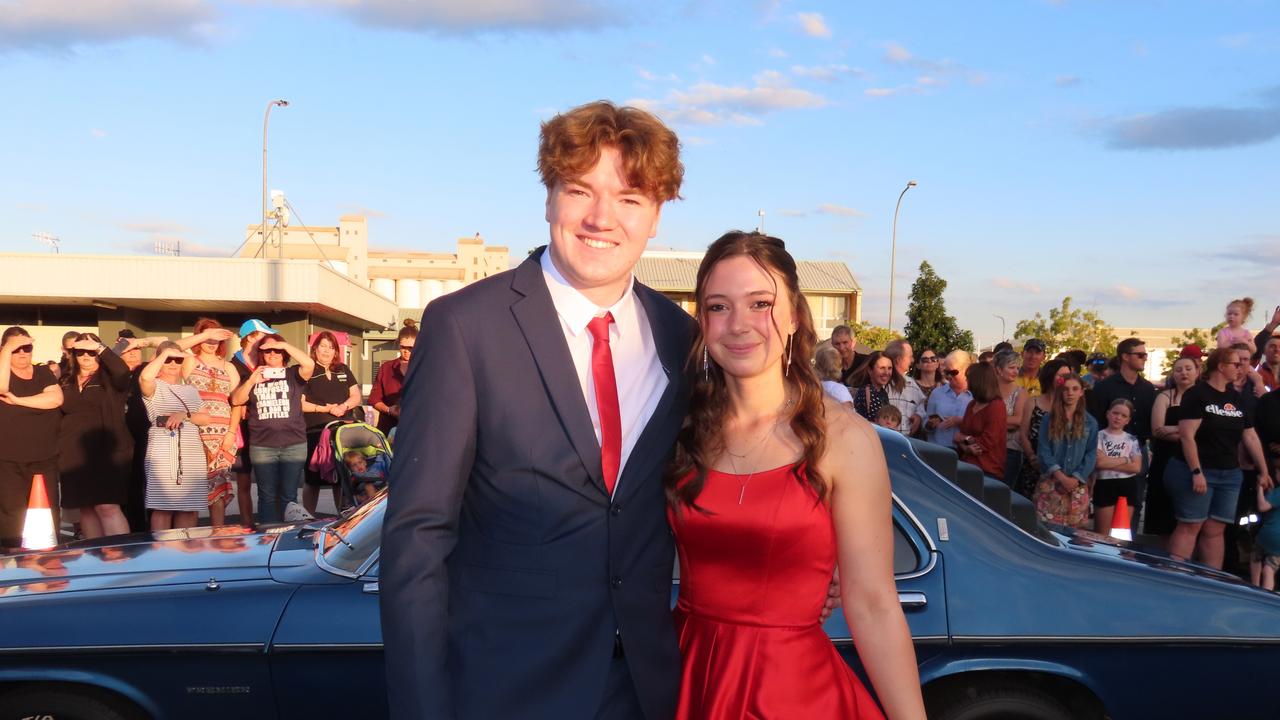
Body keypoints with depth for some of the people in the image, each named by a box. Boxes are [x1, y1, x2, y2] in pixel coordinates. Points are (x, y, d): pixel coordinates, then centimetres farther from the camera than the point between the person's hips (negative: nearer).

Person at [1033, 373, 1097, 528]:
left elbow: (1091, 454, 2)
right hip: (1051, 483, -1)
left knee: (1074, 528, 2)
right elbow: (1043, 451, -3)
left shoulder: (1090, 422, 6)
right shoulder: (1048, 419, 3)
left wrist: (1076, 478, -10)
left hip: (1078, 485, 1)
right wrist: (1061, 477, -13)